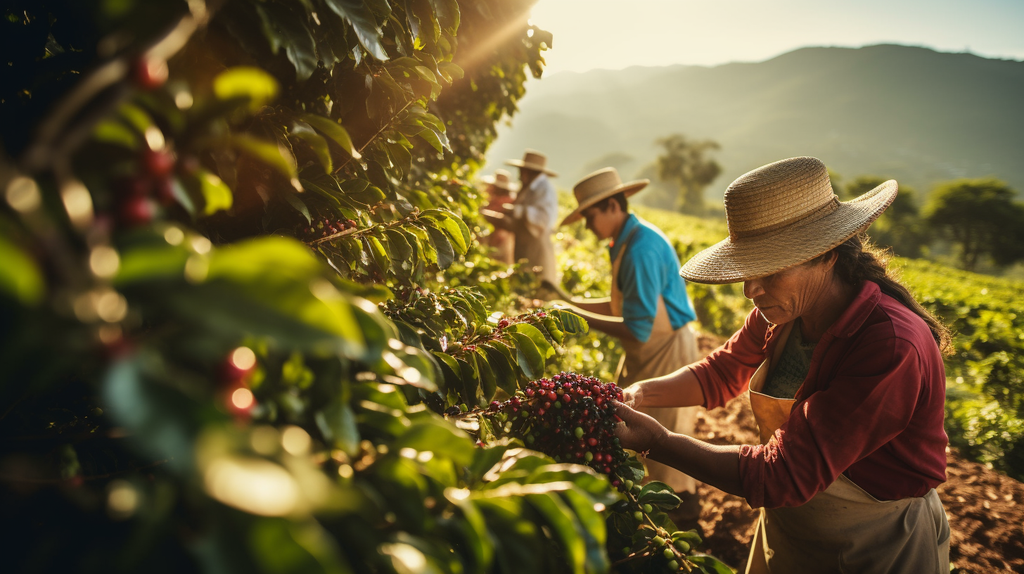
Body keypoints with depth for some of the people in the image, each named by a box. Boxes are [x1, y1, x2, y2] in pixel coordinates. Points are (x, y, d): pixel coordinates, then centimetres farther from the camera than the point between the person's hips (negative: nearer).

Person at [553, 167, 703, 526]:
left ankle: (683, 521, 23)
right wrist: (571, 303, 4)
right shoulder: (627, 242, 6)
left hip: (667, 352, -10)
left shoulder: (641, 249, -26)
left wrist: (582, 318, -20)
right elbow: (625, 305, 12)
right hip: (647, 353, 10)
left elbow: (638, 329, -28)